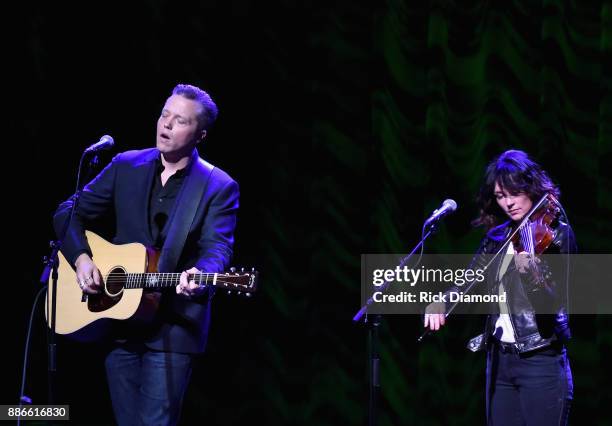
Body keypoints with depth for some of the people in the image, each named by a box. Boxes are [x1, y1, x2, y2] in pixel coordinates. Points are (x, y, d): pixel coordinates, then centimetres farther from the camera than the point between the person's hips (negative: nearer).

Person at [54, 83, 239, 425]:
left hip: (173, 328, -4)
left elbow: (218, 248, -14)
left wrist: (199, 276, -36)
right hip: (117, 317, 4)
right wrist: (81, 258, -7)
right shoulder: (126, 166, 8)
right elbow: (70, 213, 10)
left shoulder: (219, 187, -3)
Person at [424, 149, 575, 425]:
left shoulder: (557, 233, -7)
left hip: (541, 360, -6)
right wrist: (441, 304, -15)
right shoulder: (498, 237, 11)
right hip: (500, 359, 6)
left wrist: (532, 274, -38)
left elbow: (554, 302, -17)